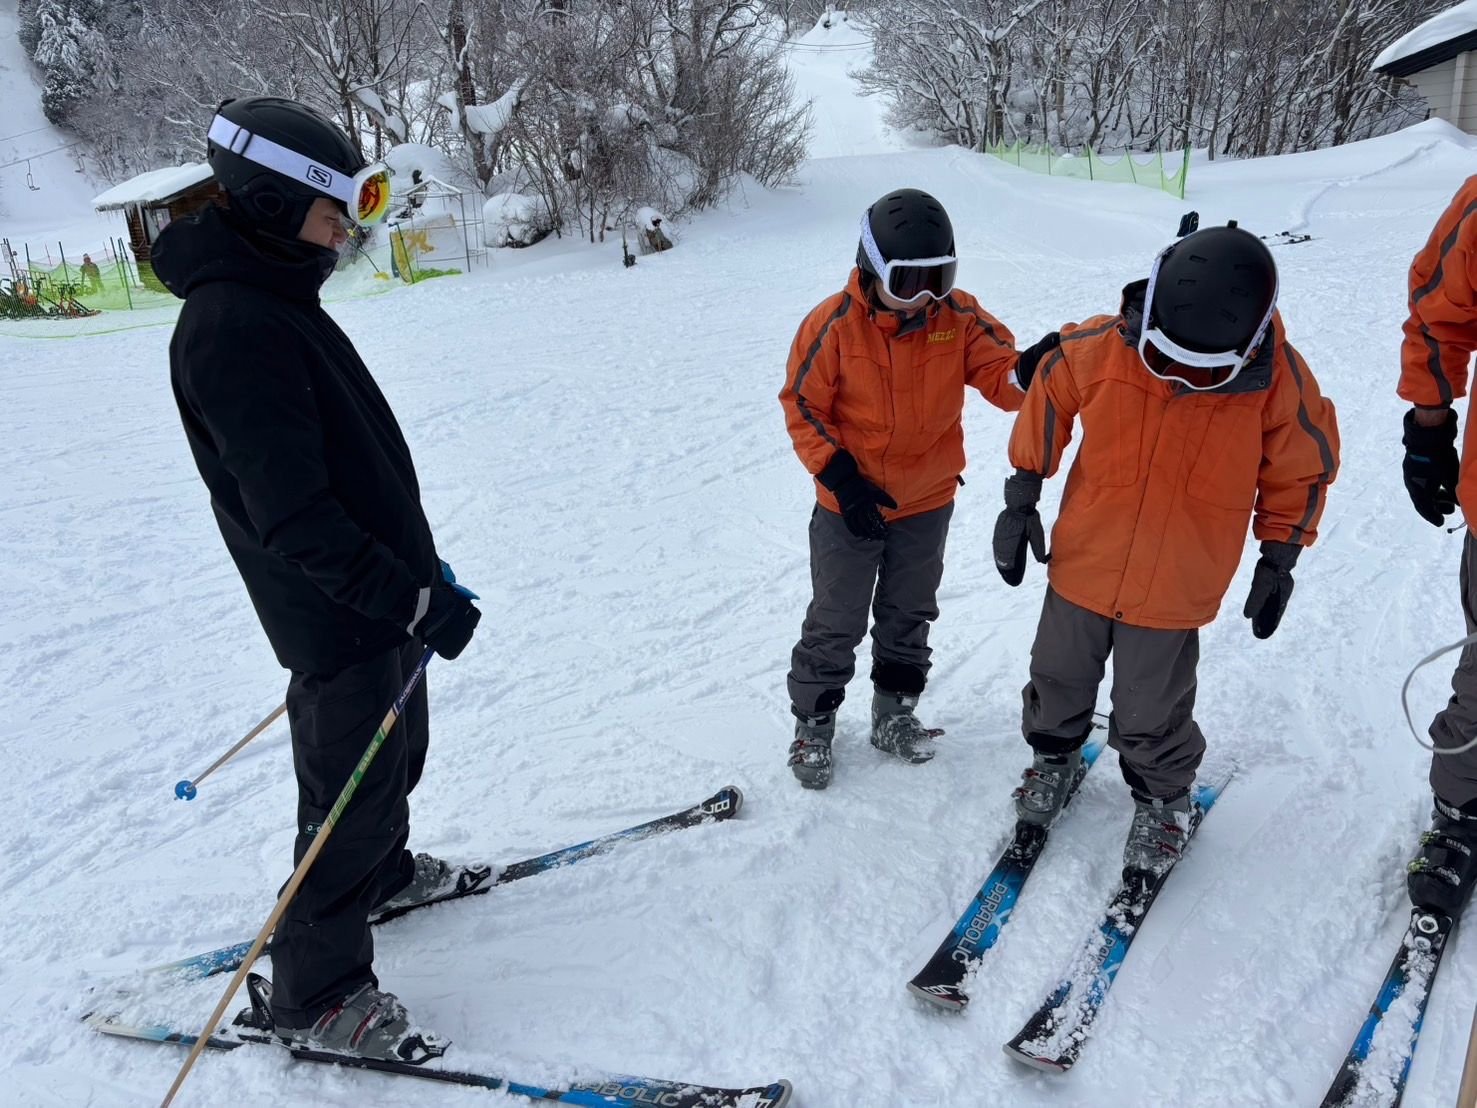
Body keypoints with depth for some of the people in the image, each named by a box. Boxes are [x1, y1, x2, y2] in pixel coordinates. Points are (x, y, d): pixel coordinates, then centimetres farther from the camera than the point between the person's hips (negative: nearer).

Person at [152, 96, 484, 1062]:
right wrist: (416, 602, -26)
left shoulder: (278, 299, 9)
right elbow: (294, 518, -28)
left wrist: (414, 568, 20)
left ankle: (384, 875, 51)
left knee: (394, 755, 26)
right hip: (339, 617, -10)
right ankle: (317, 997, 23)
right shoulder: (231, 329, -24)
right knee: (351, 794, 4)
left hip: (382, 591, 10)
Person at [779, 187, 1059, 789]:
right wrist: (840, 476, -20)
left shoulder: (958, 316, -9)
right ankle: (813, 724, 29)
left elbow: (1001, 376, -12)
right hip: (849, 508, -3)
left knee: (909, 617, 20)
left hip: (928, 503, 3)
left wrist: (1031, 367, -37)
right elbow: (803, 405, -12)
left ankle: (895, 714, 40)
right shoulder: (834, 323, -17)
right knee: (835, 623, 10)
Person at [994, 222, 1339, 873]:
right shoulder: (1100, 349, -19)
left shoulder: (1280, 381, -17)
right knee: (1059, 681, 21)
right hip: (1080, 567, 2)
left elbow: (1300, 470, 0)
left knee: (1150, 714, 12)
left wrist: (1279, 560, 3)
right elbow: (1046, 404, -1)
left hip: (1175, 591, -1)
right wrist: (1020, 502, 2)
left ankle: (1163, 798, 40)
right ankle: (1054, 756, 49)